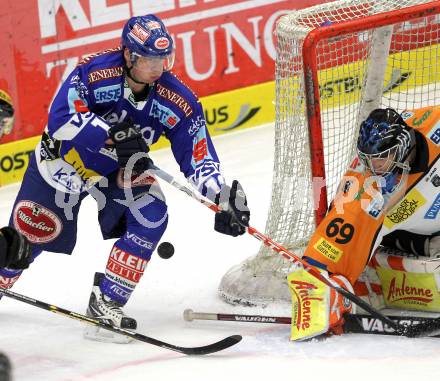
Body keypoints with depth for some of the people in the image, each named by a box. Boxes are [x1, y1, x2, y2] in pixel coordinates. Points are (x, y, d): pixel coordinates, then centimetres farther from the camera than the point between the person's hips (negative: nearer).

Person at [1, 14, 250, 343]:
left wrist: (222, 195, -32)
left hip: (120, 169, 3)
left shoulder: (178, 102, -19)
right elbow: (61, 120, -36)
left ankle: (106, 302, -11)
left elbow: (198, 158, -16)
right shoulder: (94, 72, -29)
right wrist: (113, 133, -45)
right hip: (64, 160, -3)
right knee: (29, 233, 0)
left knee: (151, 214, -20)